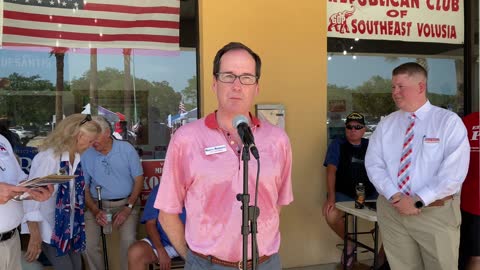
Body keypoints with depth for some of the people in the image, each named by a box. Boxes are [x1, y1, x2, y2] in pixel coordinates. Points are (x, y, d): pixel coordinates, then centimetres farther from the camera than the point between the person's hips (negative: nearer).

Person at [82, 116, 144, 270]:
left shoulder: (126, 149, -3)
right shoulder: (86, 155, -1)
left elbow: (138, 179, 0)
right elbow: (84, 188, 4)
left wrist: (128, 208, -9)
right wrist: (95, 211, -11)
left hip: (125, 203, -1)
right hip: (97, 205, 1)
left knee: (128, 240, -25)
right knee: (88, 244, -19)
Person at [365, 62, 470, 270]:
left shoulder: (449, 122, -5)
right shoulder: (386, 124, 6)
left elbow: (454, 171, -13)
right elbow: (373, 164, 1)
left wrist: (418, 201, -17)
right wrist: (394, 196, -14)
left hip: (437, 211, -3)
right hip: (391, 209, 3)